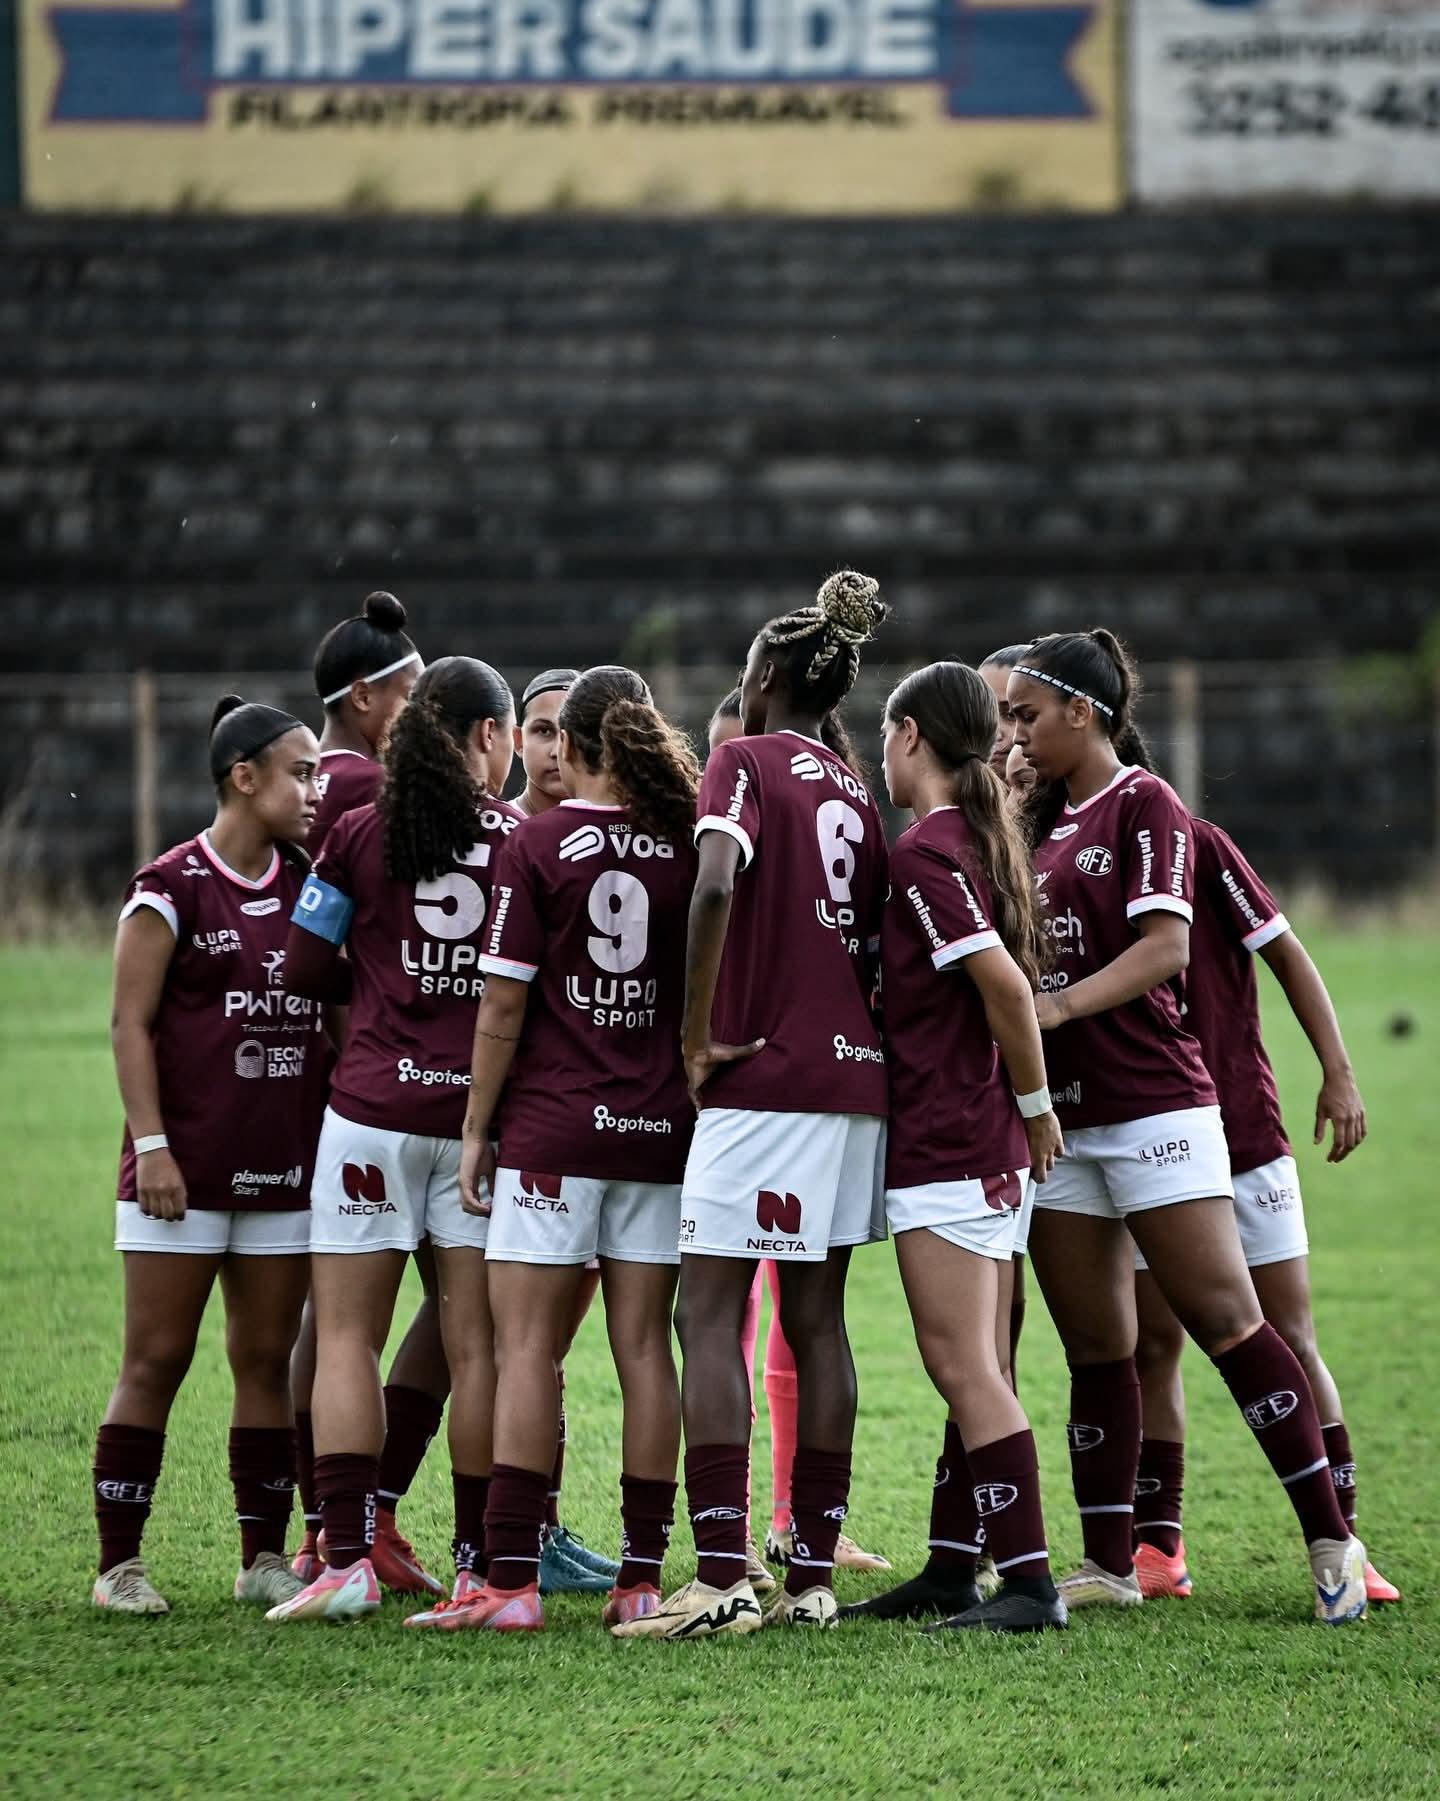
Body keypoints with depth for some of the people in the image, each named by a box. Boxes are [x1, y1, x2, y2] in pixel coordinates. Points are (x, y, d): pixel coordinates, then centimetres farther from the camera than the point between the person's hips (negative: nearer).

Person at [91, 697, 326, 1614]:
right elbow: (132, 1023, -7)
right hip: (185, 1168, -5)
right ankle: (120, 1562, 2)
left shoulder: (309, 887, 11)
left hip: (287, 1163, 5)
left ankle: (265, 1556, 13)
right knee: (156, 1360, -2)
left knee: (268, 1360, 7)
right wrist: (151, 1143, -13)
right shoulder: (171, 890, -6)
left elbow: (334, 1011, 17)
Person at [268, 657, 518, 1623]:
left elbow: (308, 965, 5)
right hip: (486, 1106, 1)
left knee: (346, 1334, 4)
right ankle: (479, 1566, 6)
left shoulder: (360, 835, -2)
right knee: (476, 1345, 5)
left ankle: (349, 1560, -7)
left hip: (376, 1106, -1)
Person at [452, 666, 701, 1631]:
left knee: (528, 1347, -1)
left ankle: (513, 1580, -5)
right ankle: (643, 1578, 5)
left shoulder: (538, 846, -6)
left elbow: (504, 1009, -7)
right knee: (646, 1346, 6)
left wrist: (476, 1131, 0)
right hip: (663, 1126, 3)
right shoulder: (689, 846, 3)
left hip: (552, 1124, -3)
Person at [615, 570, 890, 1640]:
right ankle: (813, 1573, 10)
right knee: (818, 1319, 10)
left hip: (763, 1074, -7)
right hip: (854, 1072, 7)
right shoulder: (856, 796, 15)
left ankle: (721, 1580, -14)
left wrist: (698, 1034, -16)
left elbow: (715, 884, -23)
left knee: (710, 1317, -6)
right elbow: (878, 948, 14)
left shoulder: (747, 763, -6)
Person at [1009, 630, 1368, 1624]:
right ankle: (1109, 1566, 9)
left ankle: (1332, 1540, -3)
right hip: (1059, 1114, 7)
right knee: (1095, 1346, 6)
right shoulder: (1045, 821, 16)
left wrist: (1060, 1006, -24)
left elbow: (1165, 947, -17)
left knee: (1223, 1319, -8)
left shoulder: (1145, 804, -6)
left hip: (1152, 1103, -7)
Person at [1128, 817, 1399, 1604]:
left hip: (1244, 1135, -3)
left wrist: (1337, 1074, -8)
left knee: (1290, 1343, -1)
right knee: (1150, 1345, 1)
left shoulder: (1198, 847, -7)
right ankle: (1157, 1548, 7)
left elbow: (1286, 954, -3)